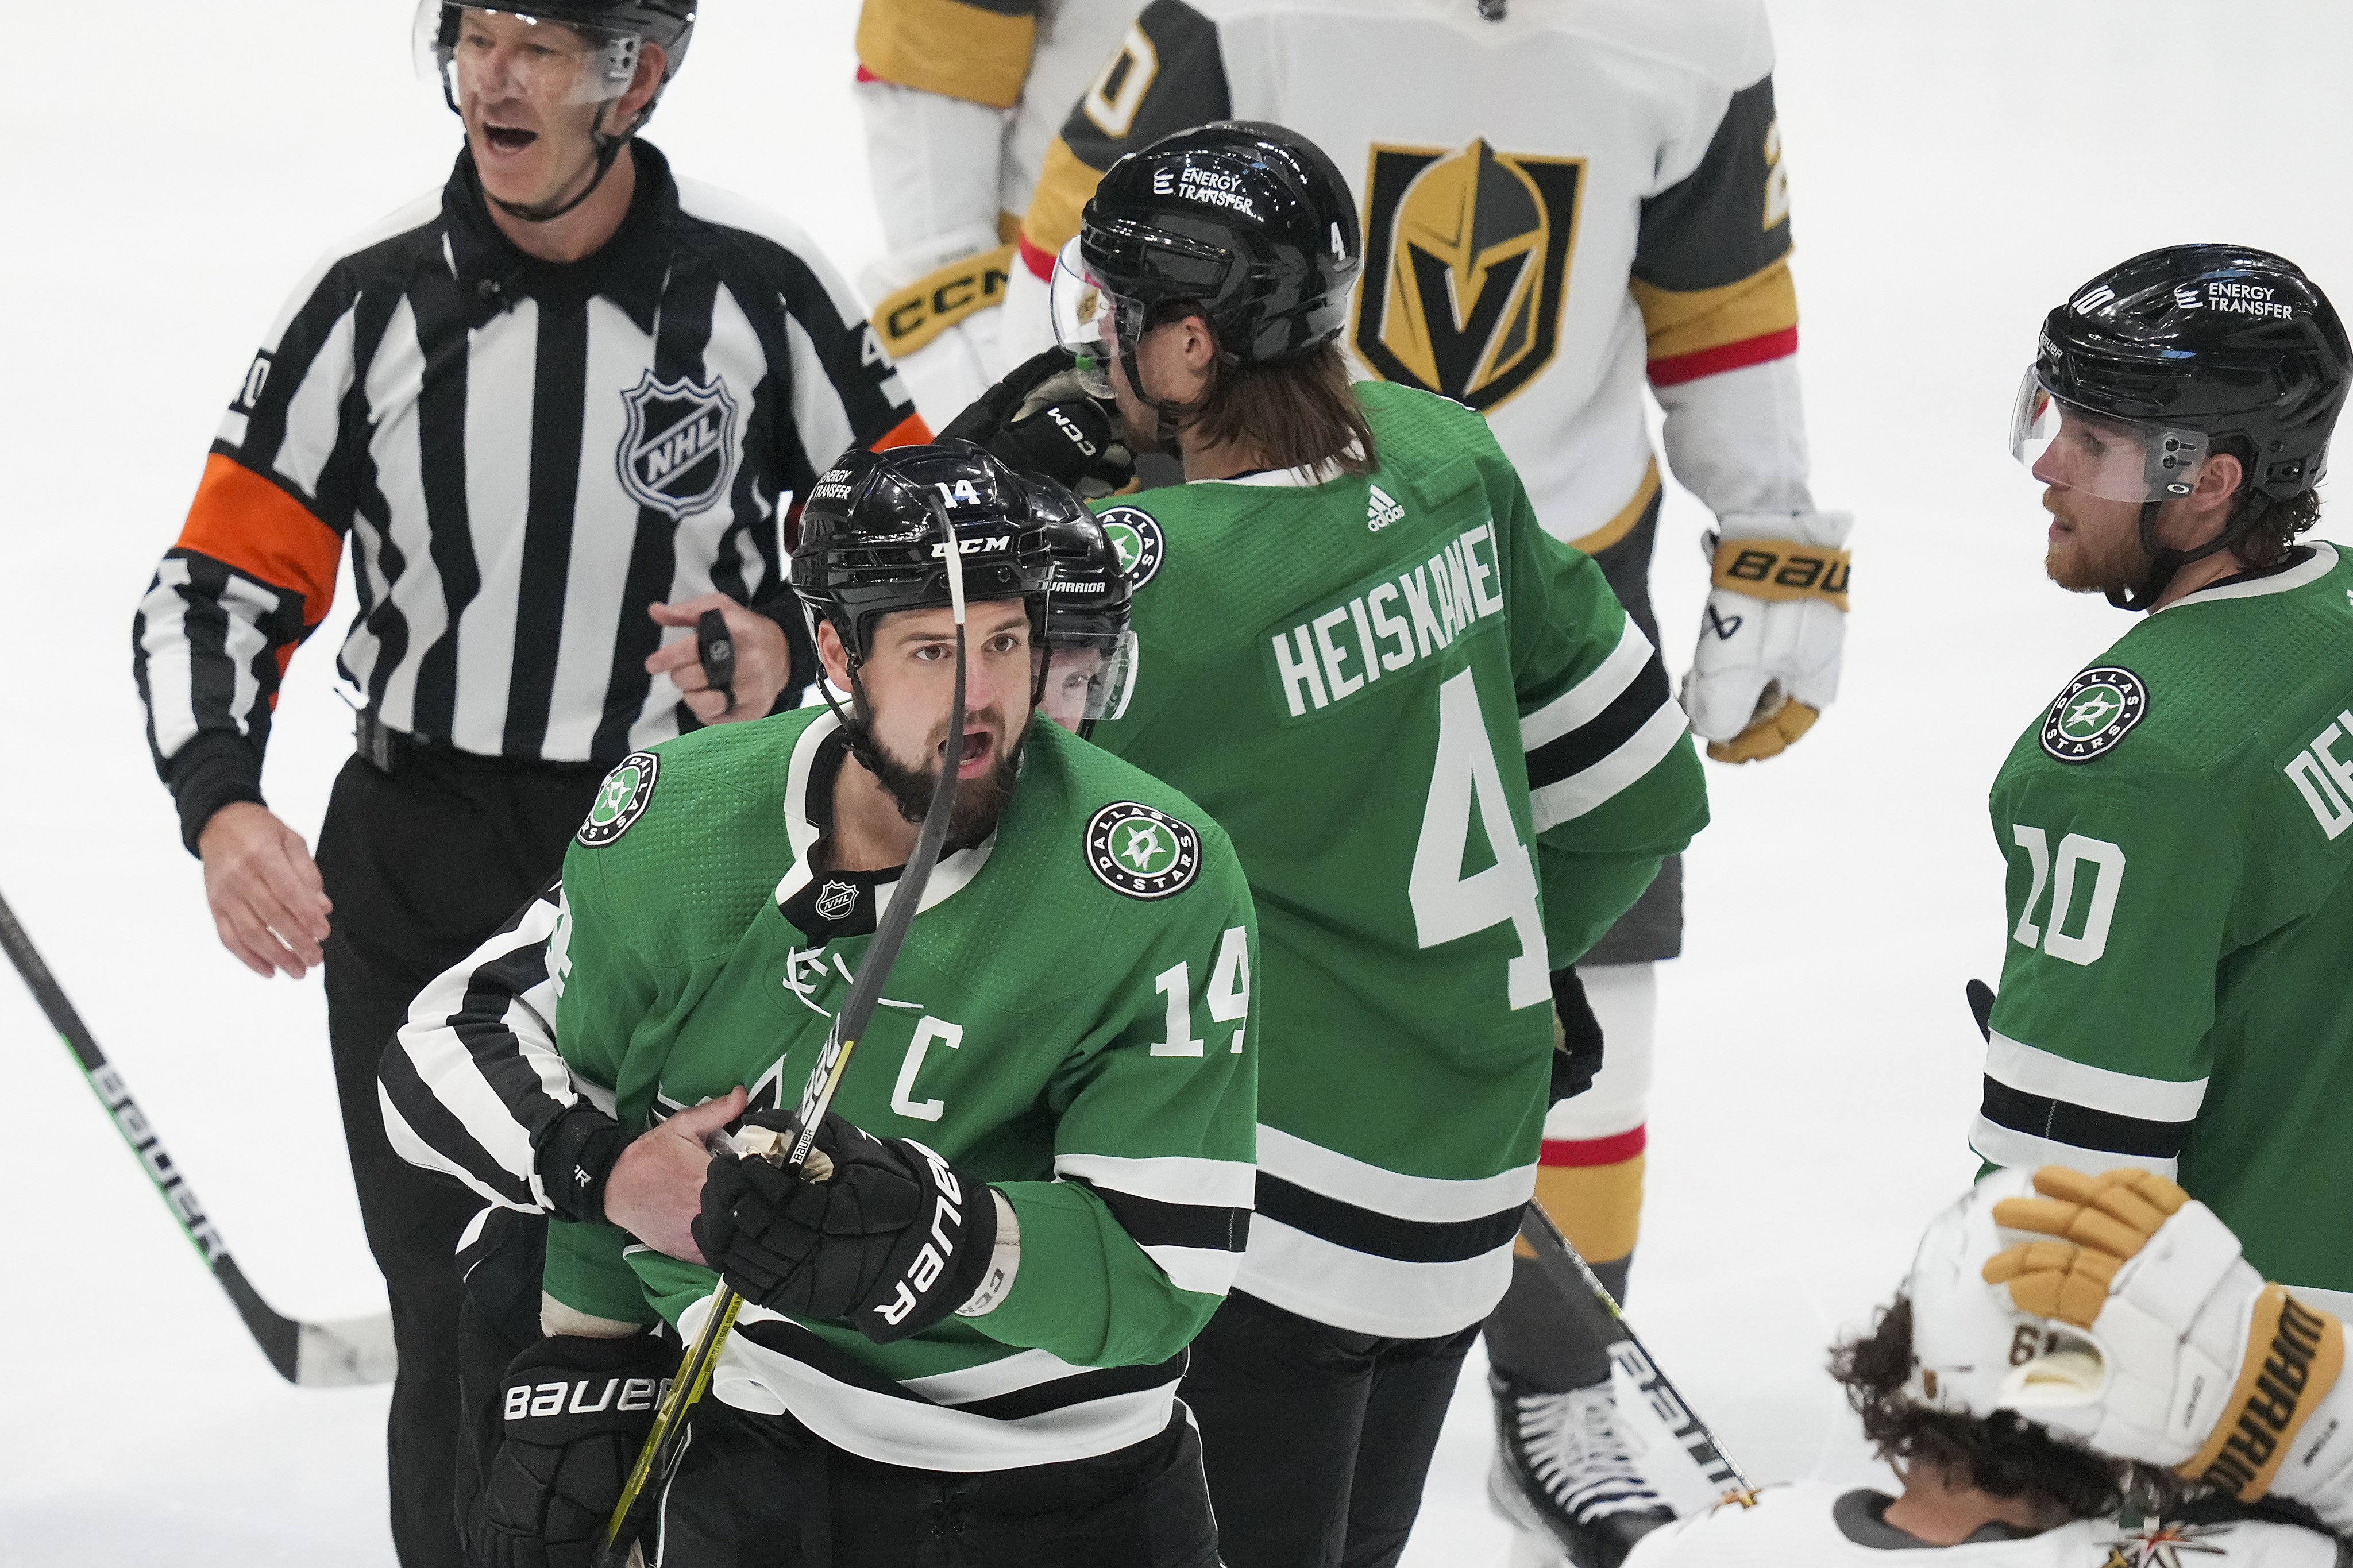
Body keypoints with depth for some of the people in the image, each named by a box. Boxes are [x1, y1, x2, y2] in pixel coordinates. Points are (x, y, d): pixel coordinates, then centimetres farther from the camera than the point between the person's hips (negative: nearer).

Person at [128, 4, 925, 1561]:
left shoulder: (762, 288, -6)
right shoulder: (370, 303, -3)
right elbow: (222, 584, -2)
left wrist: (794, 656, -17)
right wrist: (223, 810, -19)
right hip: (421, 878, 1)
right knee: (463, 1329, 3)